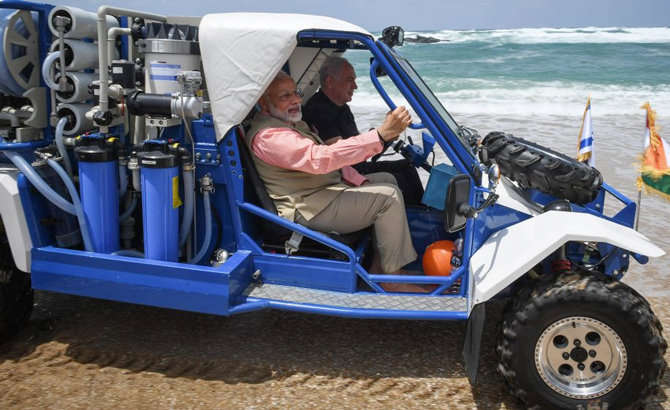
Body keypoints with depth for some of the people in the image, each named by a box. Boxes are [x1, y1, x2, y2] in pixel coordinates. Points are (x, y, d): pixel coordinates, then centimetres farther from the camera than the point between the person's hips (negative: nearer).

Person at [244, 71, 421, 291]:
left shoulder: (291, 123, 15)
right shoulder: (267, 136, -21)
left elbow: (333, 158, 17)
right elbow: (320, 158, -35)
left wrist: (361, 183, 0)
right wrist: (381, 134, -39)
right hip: (307, 211, -11)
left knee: (387, 179, 16)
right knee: (388, 196, -17)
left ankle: (379, 266, 10)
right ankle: (393, 280, -9)